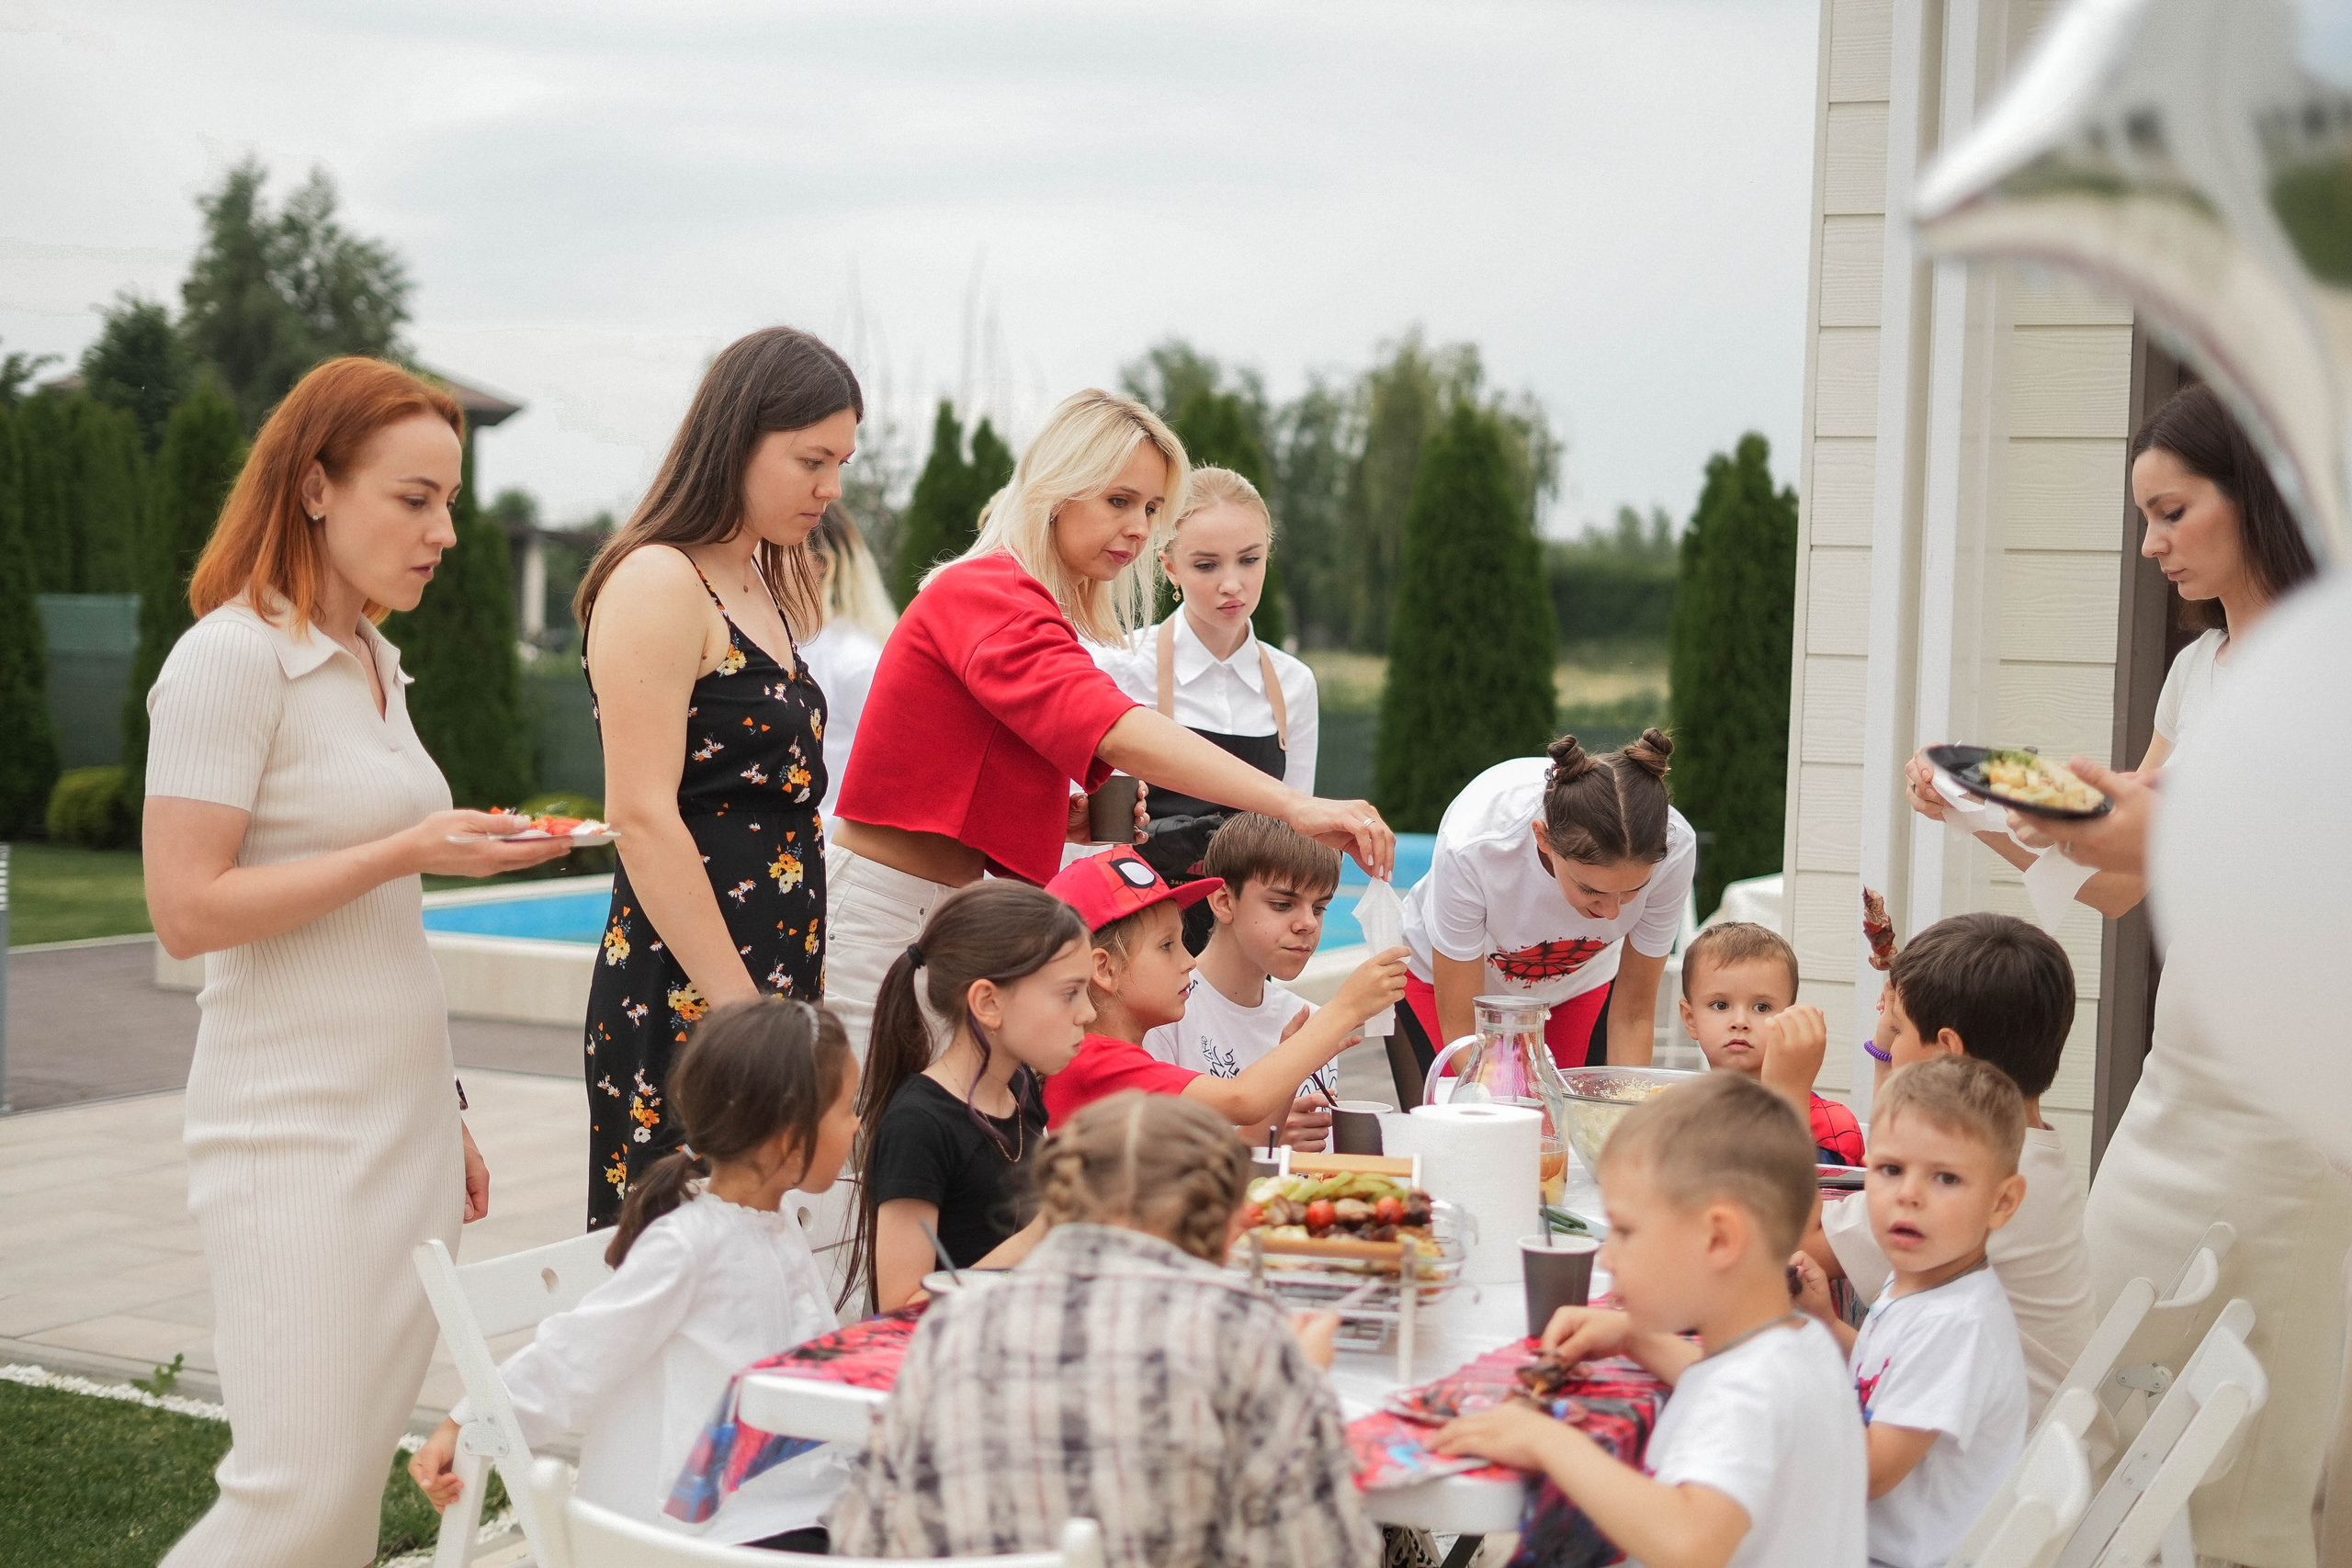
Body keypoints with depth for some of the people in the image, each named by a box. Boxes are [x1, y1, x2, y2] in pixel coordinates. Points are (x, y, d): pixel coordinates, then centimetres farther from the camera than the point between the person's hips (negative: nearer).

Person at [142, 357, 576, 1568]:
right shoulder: (233, 655, -10)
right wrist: (409, 853, -18)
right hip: (294, 1126, -8)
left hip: (401, 1118, 8)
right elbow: (186, 910, -16)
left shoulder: (374, 662, 15)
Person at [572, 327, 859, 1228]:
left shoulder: (768, 589, 17)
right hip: (683, 996, -9)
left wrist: (798, 1004, 15)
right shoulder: (656, 585, -10)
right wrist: (742, 1011, -18)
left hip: (773, 990, 9)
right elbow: (644, 818, -17)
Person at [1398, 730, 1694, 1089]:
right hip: (1440, 976, -2)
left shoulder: (1673, 848, -32)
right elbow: (1461, 1029, -28)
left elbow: (1633, 1016, -17)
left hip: (1578, 985, 2)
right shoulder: (1472, 845, -39)